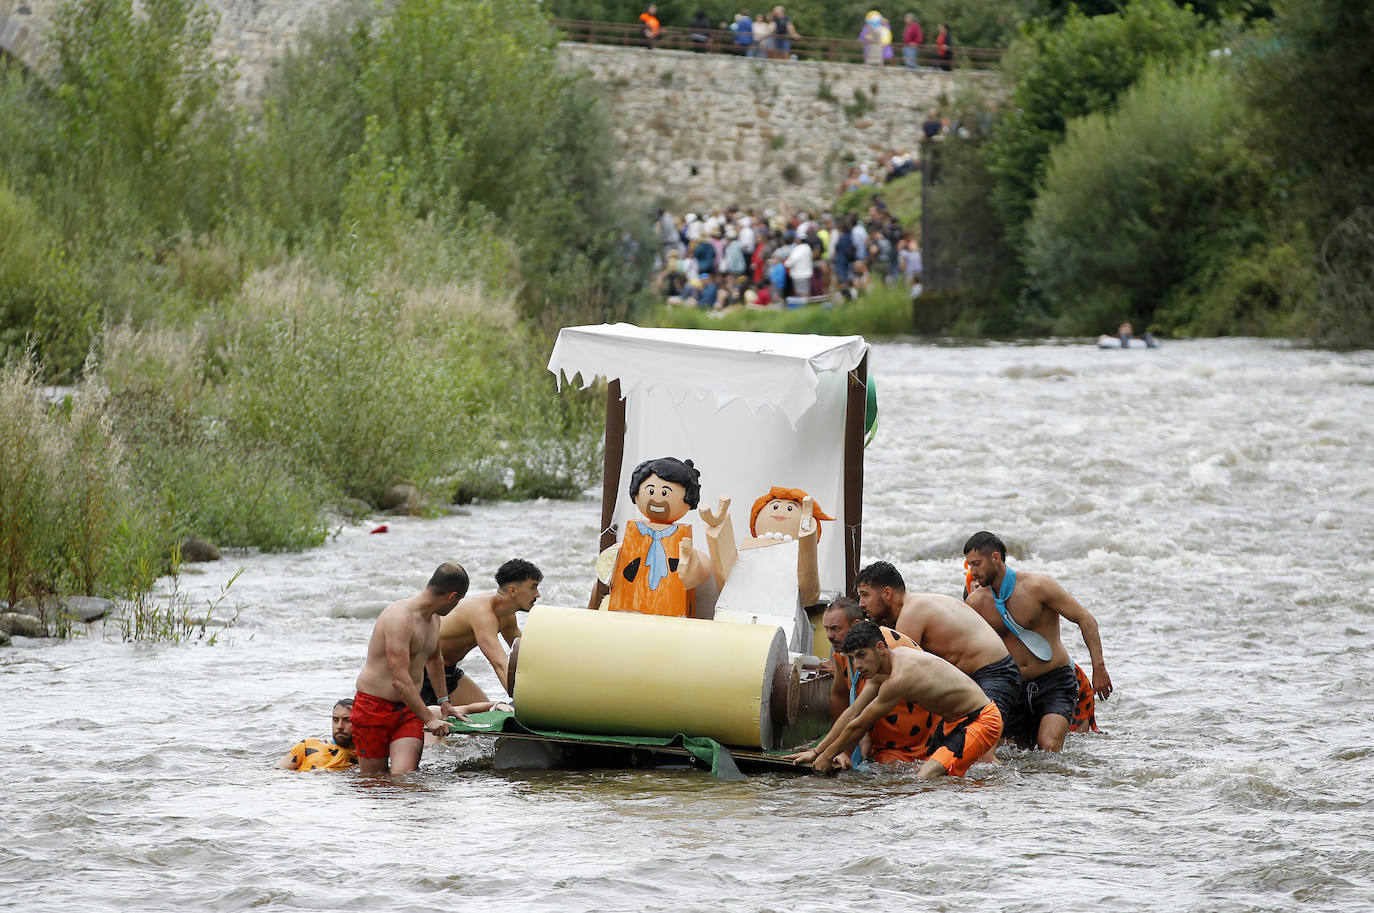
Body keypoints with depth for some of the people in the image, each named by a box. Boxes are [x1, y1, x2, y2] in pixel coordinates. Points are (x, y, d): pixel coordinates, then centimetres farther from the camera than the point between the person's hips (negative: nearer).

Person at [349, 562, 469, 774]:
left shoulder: (433, 617, 9)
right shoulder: (400, 616, -21)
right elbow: (400, 679, -26)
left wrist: (444, 701, 40)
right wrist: (429, 719, -26)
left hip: (409, 709, 7)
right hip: (374, 708, -7)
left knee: (403, 776, -16)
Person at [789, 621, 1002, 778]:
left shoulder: (899, 679, -27)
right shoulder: (881, 671, 3)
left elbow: (858, 726, -17)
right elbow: (853, 713, 11)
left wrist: (827, 756, -5)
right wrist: (816, 752, 10)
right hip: (953, 721, 10)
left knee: (925, 779, -24)